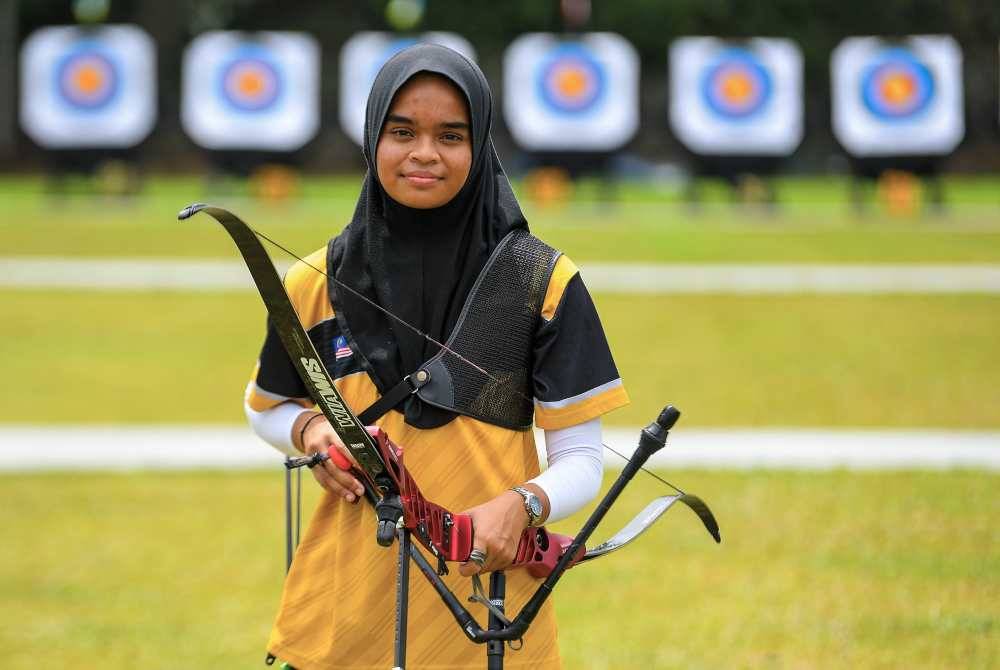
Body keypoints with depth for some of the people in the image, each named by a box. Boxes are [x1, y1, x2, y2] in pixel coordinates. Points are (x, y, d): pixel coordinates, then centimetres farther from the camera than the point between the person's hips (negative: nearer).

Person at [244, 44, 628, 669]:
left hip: (488, 613, -1)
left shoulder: (544, 282, -5)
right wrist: (309, 429, -4)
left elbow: (580, 461, -4)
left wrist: (521, 506, -25)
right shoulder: (317, 284, 0)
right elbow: (266, 406, 18)